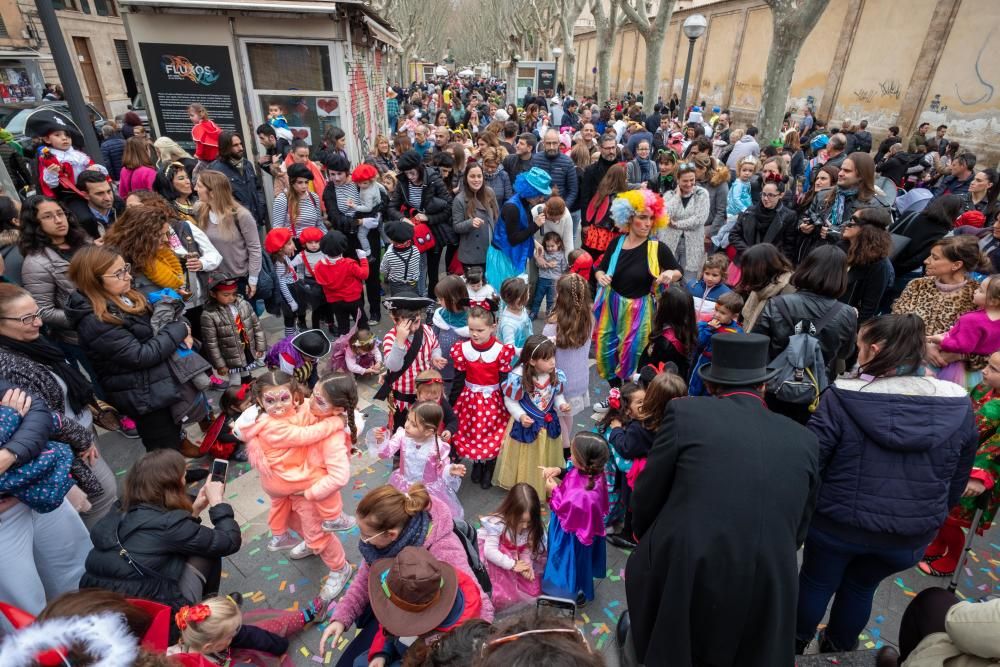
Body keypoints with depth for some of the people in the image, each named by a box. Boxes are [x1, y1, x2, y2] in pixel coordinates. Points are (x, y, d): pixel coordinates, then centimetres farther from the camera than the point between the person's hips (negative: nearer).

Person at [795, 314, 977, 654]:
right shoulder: (958, 405, -9)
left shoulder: (843, 397, -22)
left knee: (816, 581, 21)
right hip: (909, 535, 3)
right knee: (861, 586, 27)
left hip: (837, 523, -3)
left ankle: (795, 642, 43)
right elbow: (957, 482, 4)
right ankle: (839, 647, 49)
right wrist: (930, 518, 21)